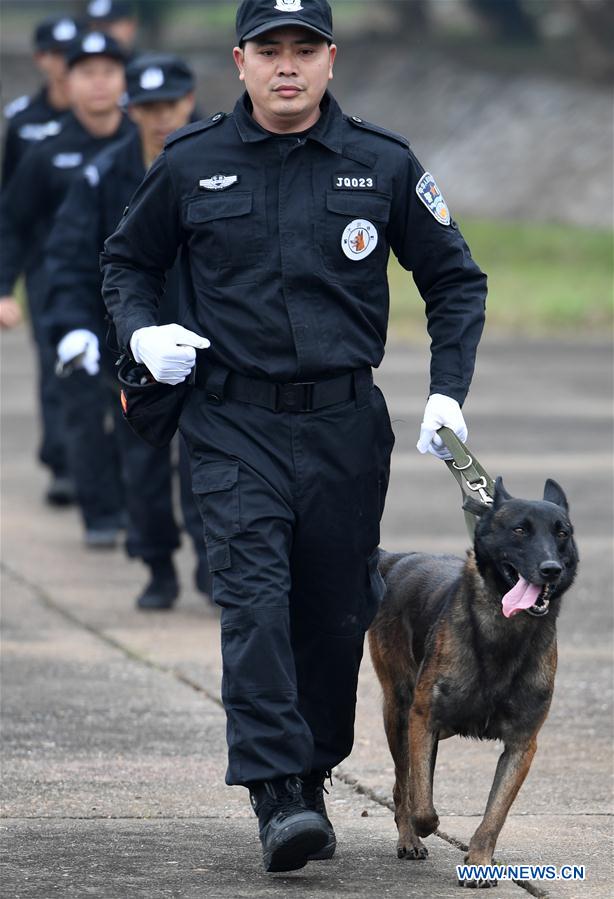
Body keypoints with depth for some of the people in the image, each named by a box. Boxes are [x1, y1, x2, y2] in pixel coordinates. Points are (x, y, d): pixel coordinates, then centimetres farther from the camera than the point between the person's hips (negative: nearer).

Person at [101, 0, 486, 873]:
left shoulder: (383, 165, 2)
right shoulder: (191, 164, 2)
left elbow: (455, 281, 12)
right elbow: (127, 261, 17)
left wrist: (448, 392, 1)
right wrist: (143, 331, -3)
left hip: (345, 424, 2)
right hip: (234, 424, -1)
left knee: (337, 616, 7)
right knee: (254, 598, -17)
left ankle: (311, 780, 26)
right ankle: (278, 798, -22)